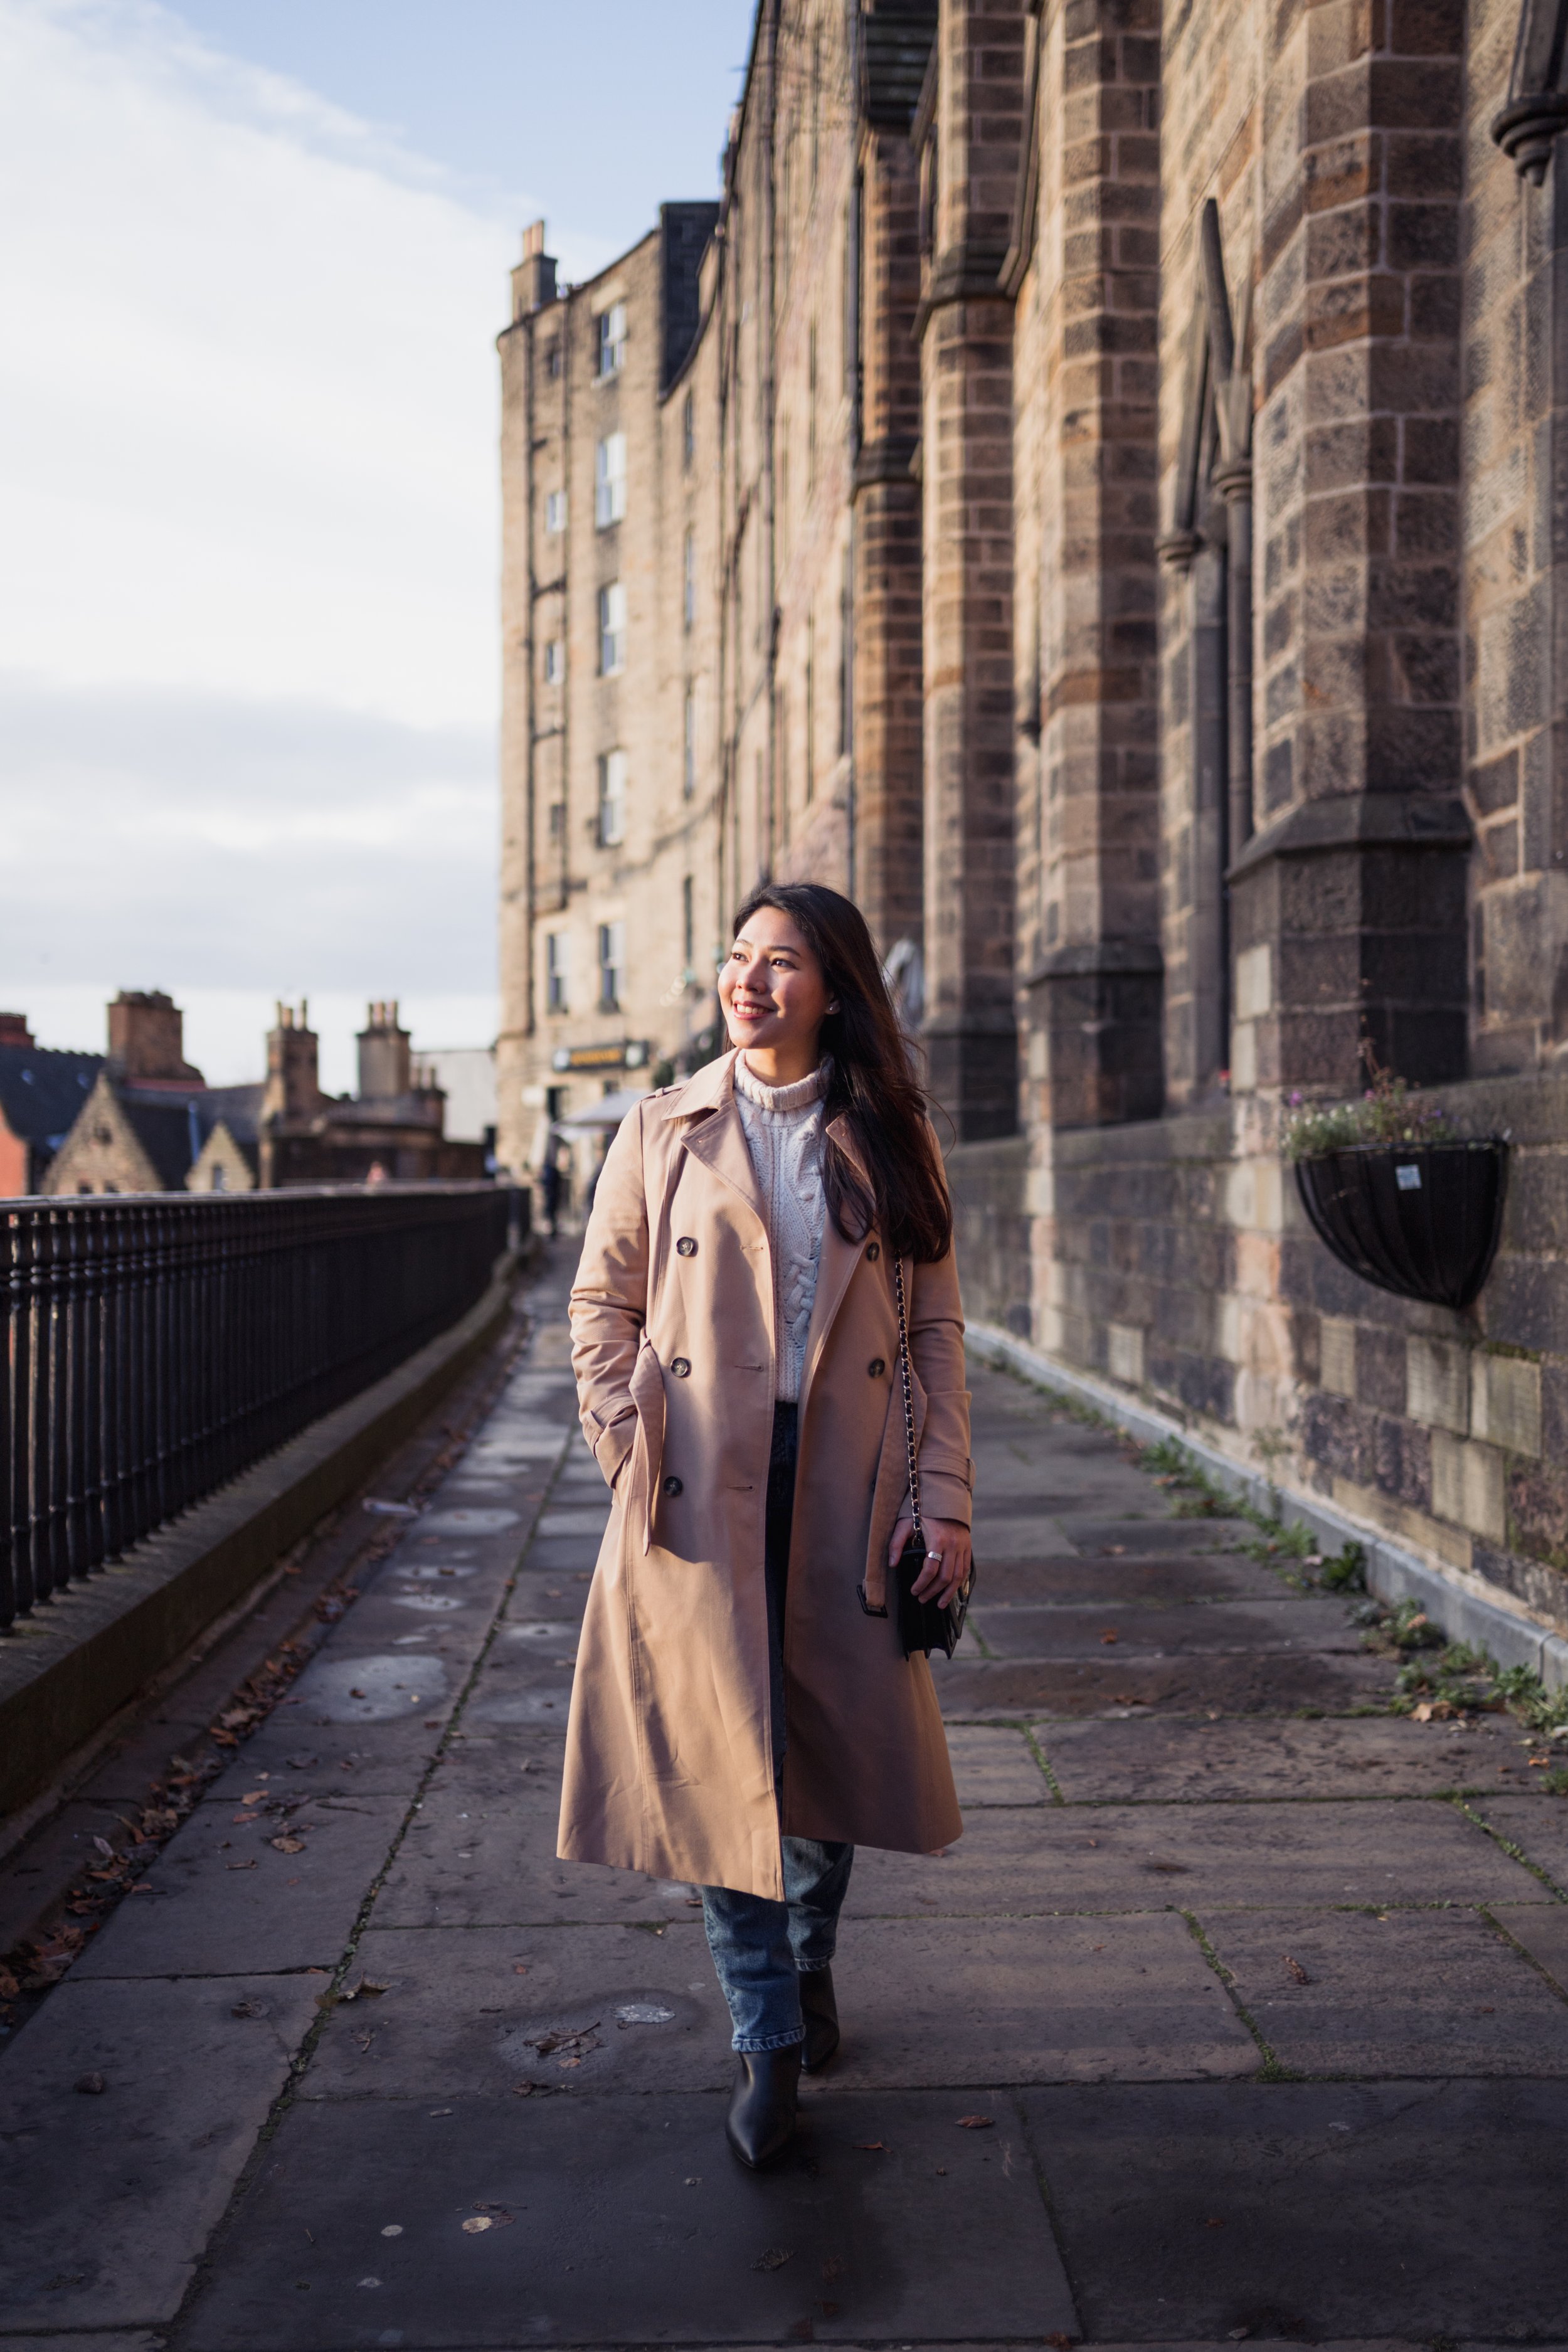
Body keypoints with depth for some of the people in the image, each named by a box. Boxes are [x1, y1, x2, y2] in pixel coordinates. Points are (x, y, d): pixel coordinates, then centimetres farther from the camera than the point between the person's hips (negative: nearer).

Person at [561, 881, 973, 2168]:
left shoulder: (892, 1136, 4)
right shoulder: (665, 1128, 3)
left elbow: (936, 1327, 4)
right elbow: (602, 1304, 6)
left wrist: (946, 1499, -2)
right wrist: (633, 1453, -5)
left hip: (845, 1483, 1)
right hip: (705, 1488, -1)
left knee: (844, 1739, 12)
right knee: (719, 1754, -3)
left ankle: (810, 1956, 39)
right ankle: (769, 2036, 13)